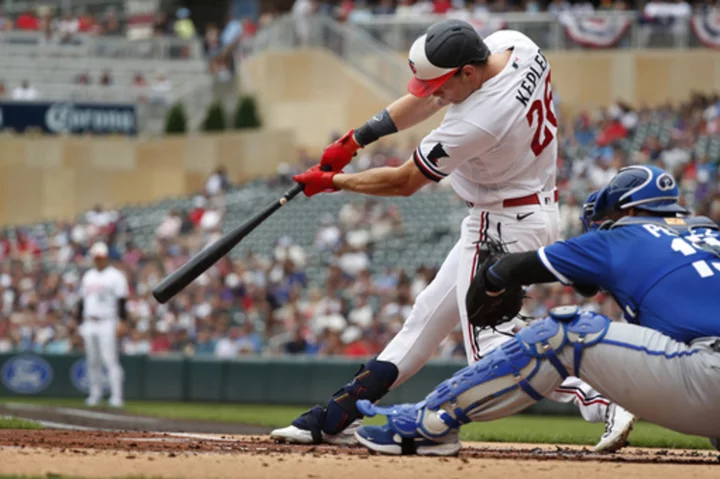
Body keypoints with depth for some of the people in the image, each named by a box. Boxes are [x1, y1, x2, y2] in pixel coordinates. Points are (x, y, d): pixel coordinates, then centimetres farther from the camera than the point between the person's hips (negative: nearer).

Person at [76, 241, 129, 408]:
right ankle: (95, 394, 13)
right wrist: (80, 323, 17)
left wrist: (122, 322, -16)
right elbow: (82, 301, 22)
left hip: (107, 324, -6)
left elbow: (122, 301, -8)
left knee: (110, 360, -12)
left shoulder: (115, 276, -2)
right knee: (93, 362, 7)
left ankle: (116, 396, -13)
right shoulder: (88, 276, 18)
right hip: (89, 324, 6)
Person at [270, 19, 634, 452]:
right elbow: (427, 100, 5)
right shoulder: (514, 45, -9)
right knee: (429, 315, 15)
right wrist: (356, 139, 2)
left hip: (506, 226, -10)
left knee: (492, 347, -10)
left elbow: (404, 182, -17)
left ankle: (599, 404, -24)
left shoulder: (479, 123, -31)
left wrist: (331, 182, -3)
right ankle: (338, 419, 24)